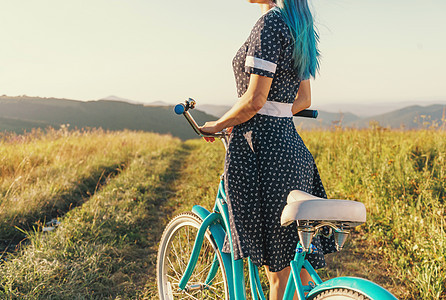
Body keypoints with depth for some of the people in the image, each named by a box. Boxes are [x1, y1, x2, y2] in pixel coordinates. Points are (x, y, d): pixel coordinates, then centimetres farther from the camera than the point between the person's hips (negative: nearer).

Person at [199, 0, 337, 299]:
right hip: (292, 147, 9)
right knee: (297, 266, 17)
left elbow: (254, 100, -18)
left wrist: (217, 125, -2)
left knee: (279, 274, 2)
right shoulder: (298, 26, 16)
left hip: (261, 151, -9)